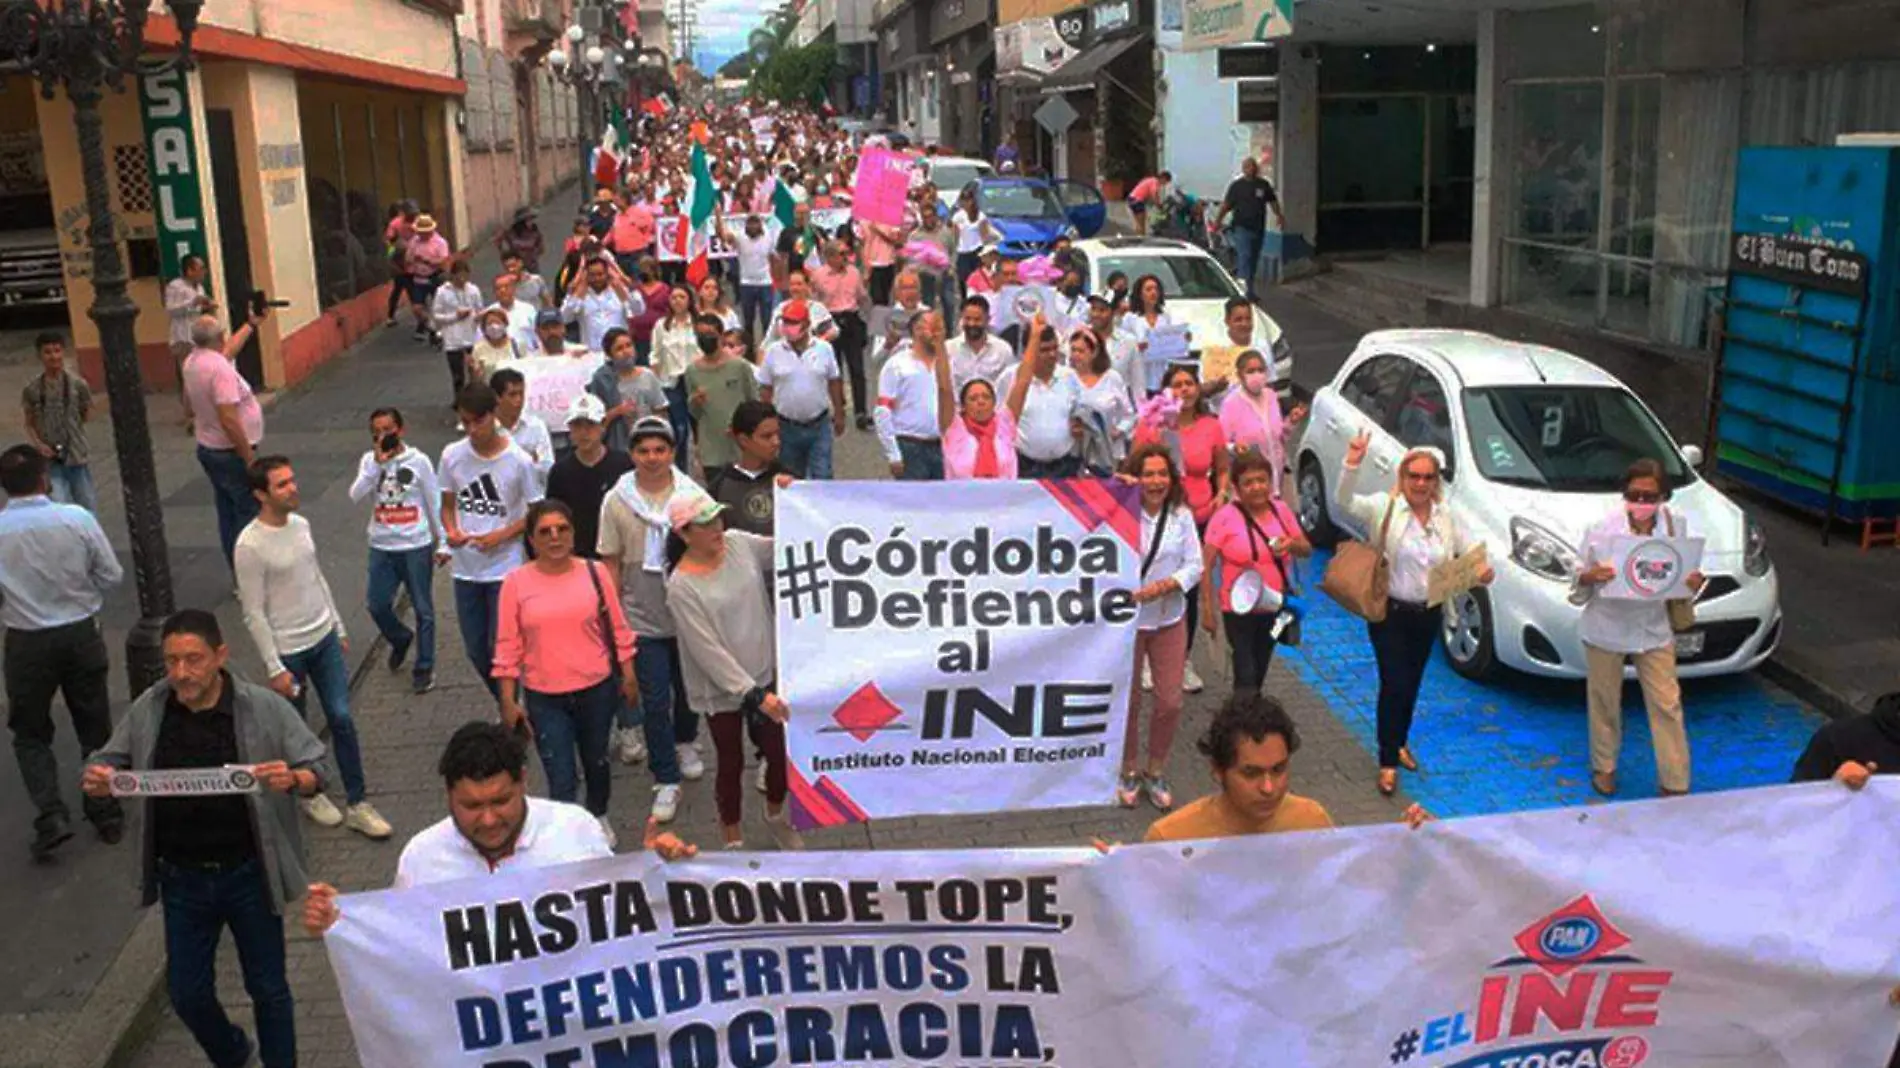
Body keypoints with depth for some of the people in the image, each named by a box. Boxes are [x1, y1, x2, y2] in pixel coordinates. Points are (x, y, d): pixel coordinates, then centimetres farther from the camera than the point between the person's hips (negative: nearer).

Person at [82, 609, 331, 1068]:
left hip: (248, 875, -3)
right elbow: (108, 762, 4)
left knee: (268, 988, 12)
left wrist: (293, 780, -32)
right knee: (187, 994, 16)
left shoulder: (265, 708, -13)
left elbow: (317, 769, -8)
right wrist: (97, 779, -20)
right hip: (181, 879, 3)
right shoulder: (148, 710, -7)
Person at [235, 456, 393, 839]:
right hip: (287, 651, -6)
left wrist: (339, 628, 16)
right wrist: (274, 669, -15)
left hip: (324, 639, 6)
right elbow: (254, 613, -17)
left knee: (342, 718, 4)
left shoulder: (301, 525, 1)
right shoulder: (250, 545, -20)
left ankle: (356, 804, 11)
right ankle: (310, 793, 34)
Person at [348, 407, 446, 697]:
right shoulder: (369, 461, 2)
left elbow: (435, 503, -1)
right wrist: (378, 463, -21)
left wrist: (442, 542, -1)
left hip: (417, 546, -3)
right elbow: (356, 496, -13)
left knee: (423, 609, 5)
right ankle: (401, 640, 39)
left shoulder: (418, 460, -6)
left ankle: (424, 668, 17)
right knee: (378, 606, 9)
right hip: (382, 547, 3)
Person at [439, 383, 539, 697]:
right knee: (476, 650, 13)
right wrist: (451, 531, -11)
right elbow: (448, 505, 10)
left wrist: (502, 535, -17)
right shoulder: (452, 455, -1)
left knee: (501, 648, -2)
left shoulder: (519, 461, -11)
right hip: (465, 569, 4)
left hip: (505, 569, -4)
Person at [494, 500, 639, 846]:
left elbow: (618, 630, 3)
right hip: (544, 698, -2)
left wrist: (628, 676, 5)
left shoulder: (594, 573, -5)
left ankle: (598, 818, 47)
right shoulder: (516, 582, -8)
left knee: (596, 761, 22)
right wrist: (508, 701, -4)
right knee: (561, 780, -4)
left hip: (597, 690, 2)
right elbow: (508, 646, -4)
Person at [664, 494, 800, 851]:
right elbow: (708, 651, -22)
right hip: (722, 689, -4)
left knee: (780, 754, 15)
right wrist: (755, 694, -26)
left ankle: (775, 816, 45)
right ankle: (733, 841, 35)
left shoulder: (739, 543, -6)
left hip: (767, 674, 5)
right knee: (732, 764, 13)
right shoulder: (681, 587, -20)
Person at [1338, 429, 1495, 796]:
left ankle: (1400, 742, 40)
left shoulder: (1446, 517, 3)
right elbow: (1345, 502, -27)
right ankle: (1388, 762, 5)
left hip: (1428, 614, 5)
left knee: (1412, 683, 18)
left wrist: (1484, 570, -13)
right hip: (1390, 612, -5)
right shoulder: (1384, 507, -11)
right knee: (1394, 685, -7)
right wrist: (1352, 465, -43)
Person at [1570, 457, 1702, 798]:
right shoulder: (1603, 528, -16)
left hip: (1654, 628, 2)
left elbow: (1683, 575, 6)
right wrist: (1590, 577, -30)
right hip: (1607, 628, -2)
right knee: (1606, 702, 13)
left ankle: (1675, 783, 17)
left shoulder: (1676, 524, -8)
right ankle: (1604, 767, 35)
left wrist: (1693, 583, -17)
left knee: (1667, 705, 4)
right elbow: (1576, 584, -7)